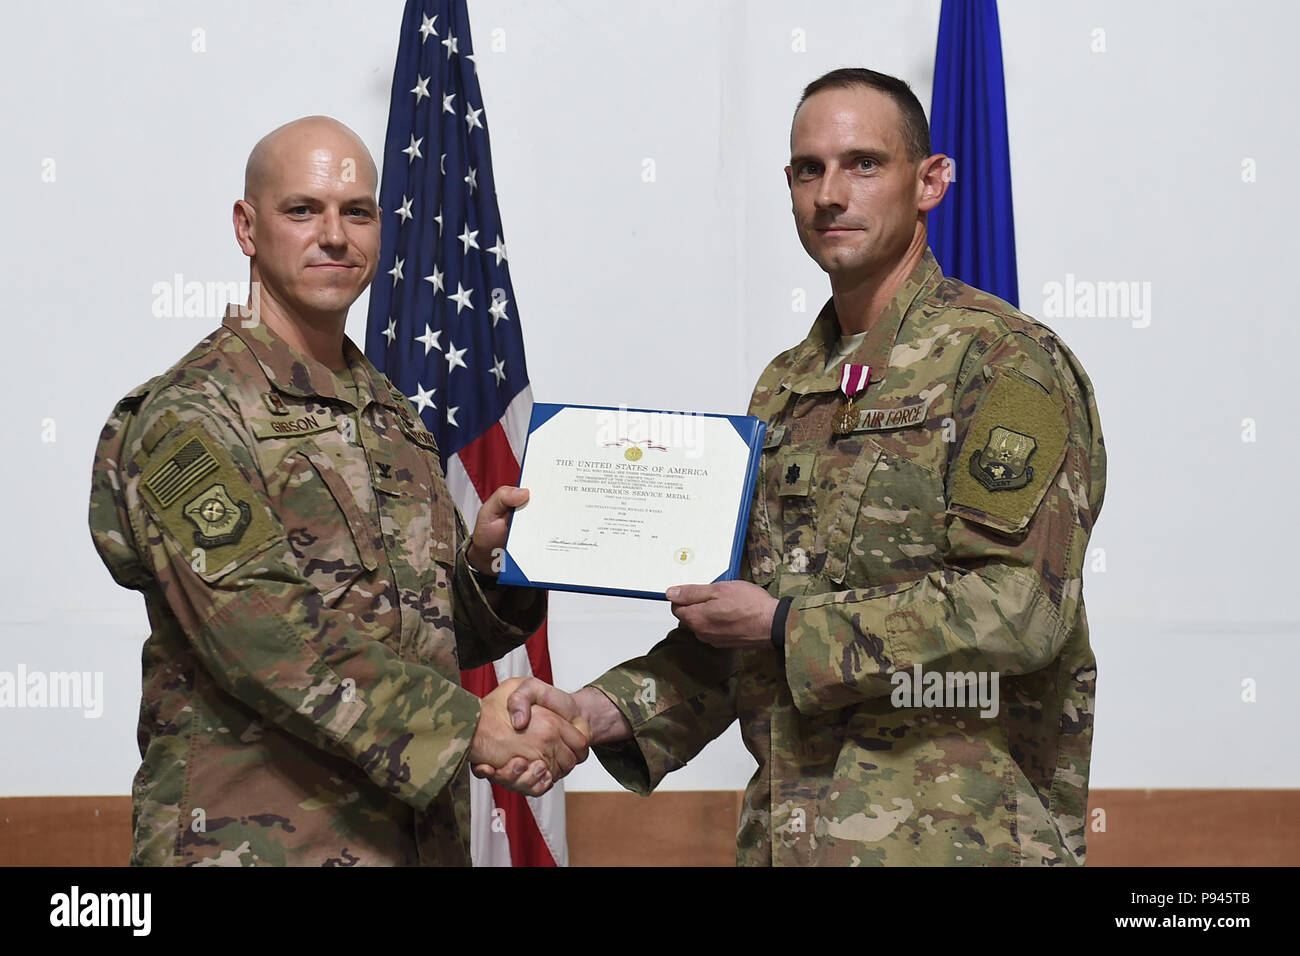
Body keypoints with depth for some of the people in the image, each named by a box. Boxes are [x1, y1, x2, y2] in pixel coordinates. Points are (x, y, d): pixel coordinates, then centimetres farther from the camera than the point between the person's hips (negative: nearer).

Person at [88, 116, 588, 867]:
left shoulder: (395, 416, 14)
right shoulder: (188, 415, -9)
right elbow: (259, 631, -21)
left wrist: (487, 565, -5)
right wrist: (468, 726, -25)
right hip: (250, 838, -6)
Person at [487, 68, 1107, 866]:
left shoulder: (1008, 363, -8)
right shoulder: (786, 388, 14)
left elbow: (1020, 608, -19)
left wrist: (786, 624, -14)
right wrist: (605, 713, 1)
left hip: (960, 836, -6)